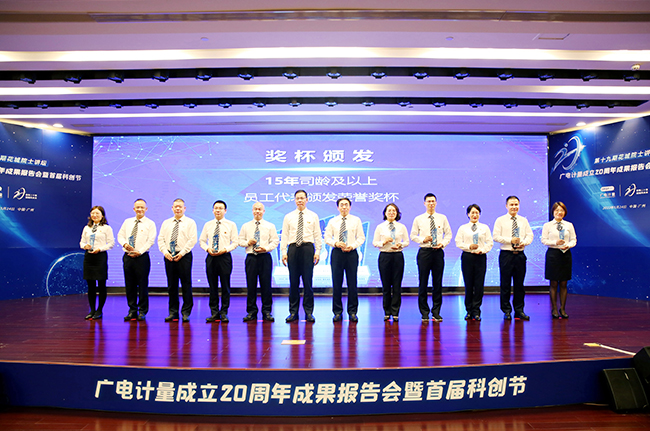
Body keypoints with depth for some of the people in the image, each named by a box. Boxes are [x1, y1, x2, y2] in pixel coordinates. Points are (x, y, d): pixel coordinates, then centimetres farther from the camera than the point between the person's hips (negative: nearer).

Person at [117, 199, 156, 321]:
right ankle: (132, 310, 16)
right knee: (129, 285, 7)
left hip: (142, 257, -4)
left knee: (143, 285, -2)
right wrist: (124, 244, -8)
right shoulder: (127, 222, 15)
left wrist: (140, 251, -17)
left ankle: (142, 311, 8)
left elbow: (151, 241, -7)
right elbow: (120, 235, 13)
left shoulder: (150, 224, 1)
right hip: (128, 256, 4)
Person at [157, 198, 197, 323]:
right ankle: (173, 312, 14)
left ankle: (186, 313, 4)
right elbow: (160, 239, 11)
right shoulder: (166, 223, 15)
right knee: (171, 285, 7)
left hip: (184, 256, -4)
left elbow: (192, 240, -6)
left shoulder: (190, 222, 3)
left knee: (186, 285, -3)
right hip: (169, 256, 4)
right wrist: (165, 252, -5)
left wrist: (182, 253, -13)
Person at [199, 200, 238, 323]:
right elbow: (201, 240, 14)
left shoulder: (231, 225, 3)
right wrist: (207, 248, -5)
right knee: (212, 286, 5)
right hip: (211, 257, 2)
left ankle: (224, 313, 9)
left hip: (224, 257, -2)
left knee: (225, 286, -1)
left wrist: (225, 249, -14)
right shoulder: (208, 225, 11)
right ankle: (214, 312, 14)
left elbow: (235, 242, 1)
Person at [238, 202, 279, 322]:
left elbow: (275, 241, 4)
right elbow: (240, 240, 13)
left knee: (266, 284, -2)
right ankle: (251, 312, 10)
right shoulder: (246, 226, 13)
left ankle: (267, 312, 7)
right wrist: (247, 242, -7)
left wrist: (266, 248, -11)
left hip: (265, 257, -1)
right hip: (251, 257, 1)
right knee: (251, 285, 1)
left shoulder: (270, 226, 8)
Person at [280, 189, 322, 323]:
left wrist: (317, 252, -2)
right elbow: (284, 236, 9)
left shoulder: (313, 216, 9)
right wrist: (283, 252, 0)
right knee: (293, 282, 3)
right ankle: (293, 312, 11)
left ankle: (309, 312, 6)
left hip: (307, 248, -1)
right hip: (293, 248, 1)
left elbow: (317, 236, 6)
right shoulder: (288, 217, 11)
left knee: (308, 281, -2)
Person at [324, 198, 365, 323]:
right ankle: (337, 312, 11)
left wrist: (352, 246, -11)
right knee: (336, 283, 1)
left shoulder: (356, 220, 7)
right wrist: (336, 243, -11)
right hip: (337, 253, 1)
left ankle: (352, 312, 10)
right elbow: (327, 238, 7)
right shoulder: (332, 221, 8)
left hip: (351, 253, -1)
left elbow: (361, 237, 5)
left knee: (352, 283, 0)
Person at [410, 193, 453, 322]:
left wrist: (443, 243, -6)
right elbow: (413, 236, 6)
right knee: (423, 282, 1)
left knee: (438, 283, 3)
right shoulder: (418, 219, 4)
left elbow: (448, 234, 11)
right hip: (424, 252, -1)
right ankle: (424, 313, 11)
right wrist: (423, 239, -11)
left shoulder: (442, 218, 8)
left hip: (438, 252, 1)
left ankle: (436, 312, 14)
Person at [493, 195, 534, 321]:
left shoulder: (523, 221, 12)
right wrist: (510, 240, -15)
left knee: (519, 283, 7)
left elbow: (530, 235, 9)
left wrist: (524, 242, -12)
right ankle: (506, 311, 10)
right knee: (505, 284, 0)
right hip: (506, 254, -3)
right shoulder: (500, 220, 2)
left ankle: (519, 310, 15)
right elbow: (496, 236, -5)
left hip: (520, 254, 3)